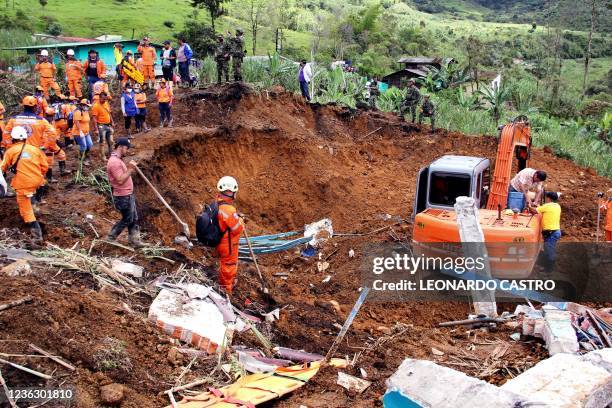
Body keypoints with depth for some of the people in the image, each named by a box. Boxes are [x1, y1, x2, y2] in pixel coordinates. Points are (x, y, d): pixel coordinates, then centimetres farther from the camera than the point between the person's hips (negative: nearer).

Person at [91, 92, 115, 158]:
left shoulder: (106, 103, 7)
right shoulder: (96, 106, -16)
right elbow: (94, 118, -18)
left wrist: (112, 122, 15)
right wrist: (96, 129, -22)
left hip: (108, 125, 7)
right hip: (101, 126, -7)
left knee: (110, 141, 13)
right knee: (102, 142, -1)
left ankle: (111, 154, 26)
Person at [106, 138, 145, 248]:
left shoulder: (118, 160, 12)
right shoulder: (114, 162, -23)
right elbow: (120, 180, -27)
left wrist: (130, 168, 8)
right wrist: (130, 169, -23)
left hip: (128, 195, 10)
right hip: (123, 197, -10)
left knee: (134, 218, 15)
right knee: (127, 219, 4)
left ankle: (134, 240, 23)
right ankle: (110, 238, 19)